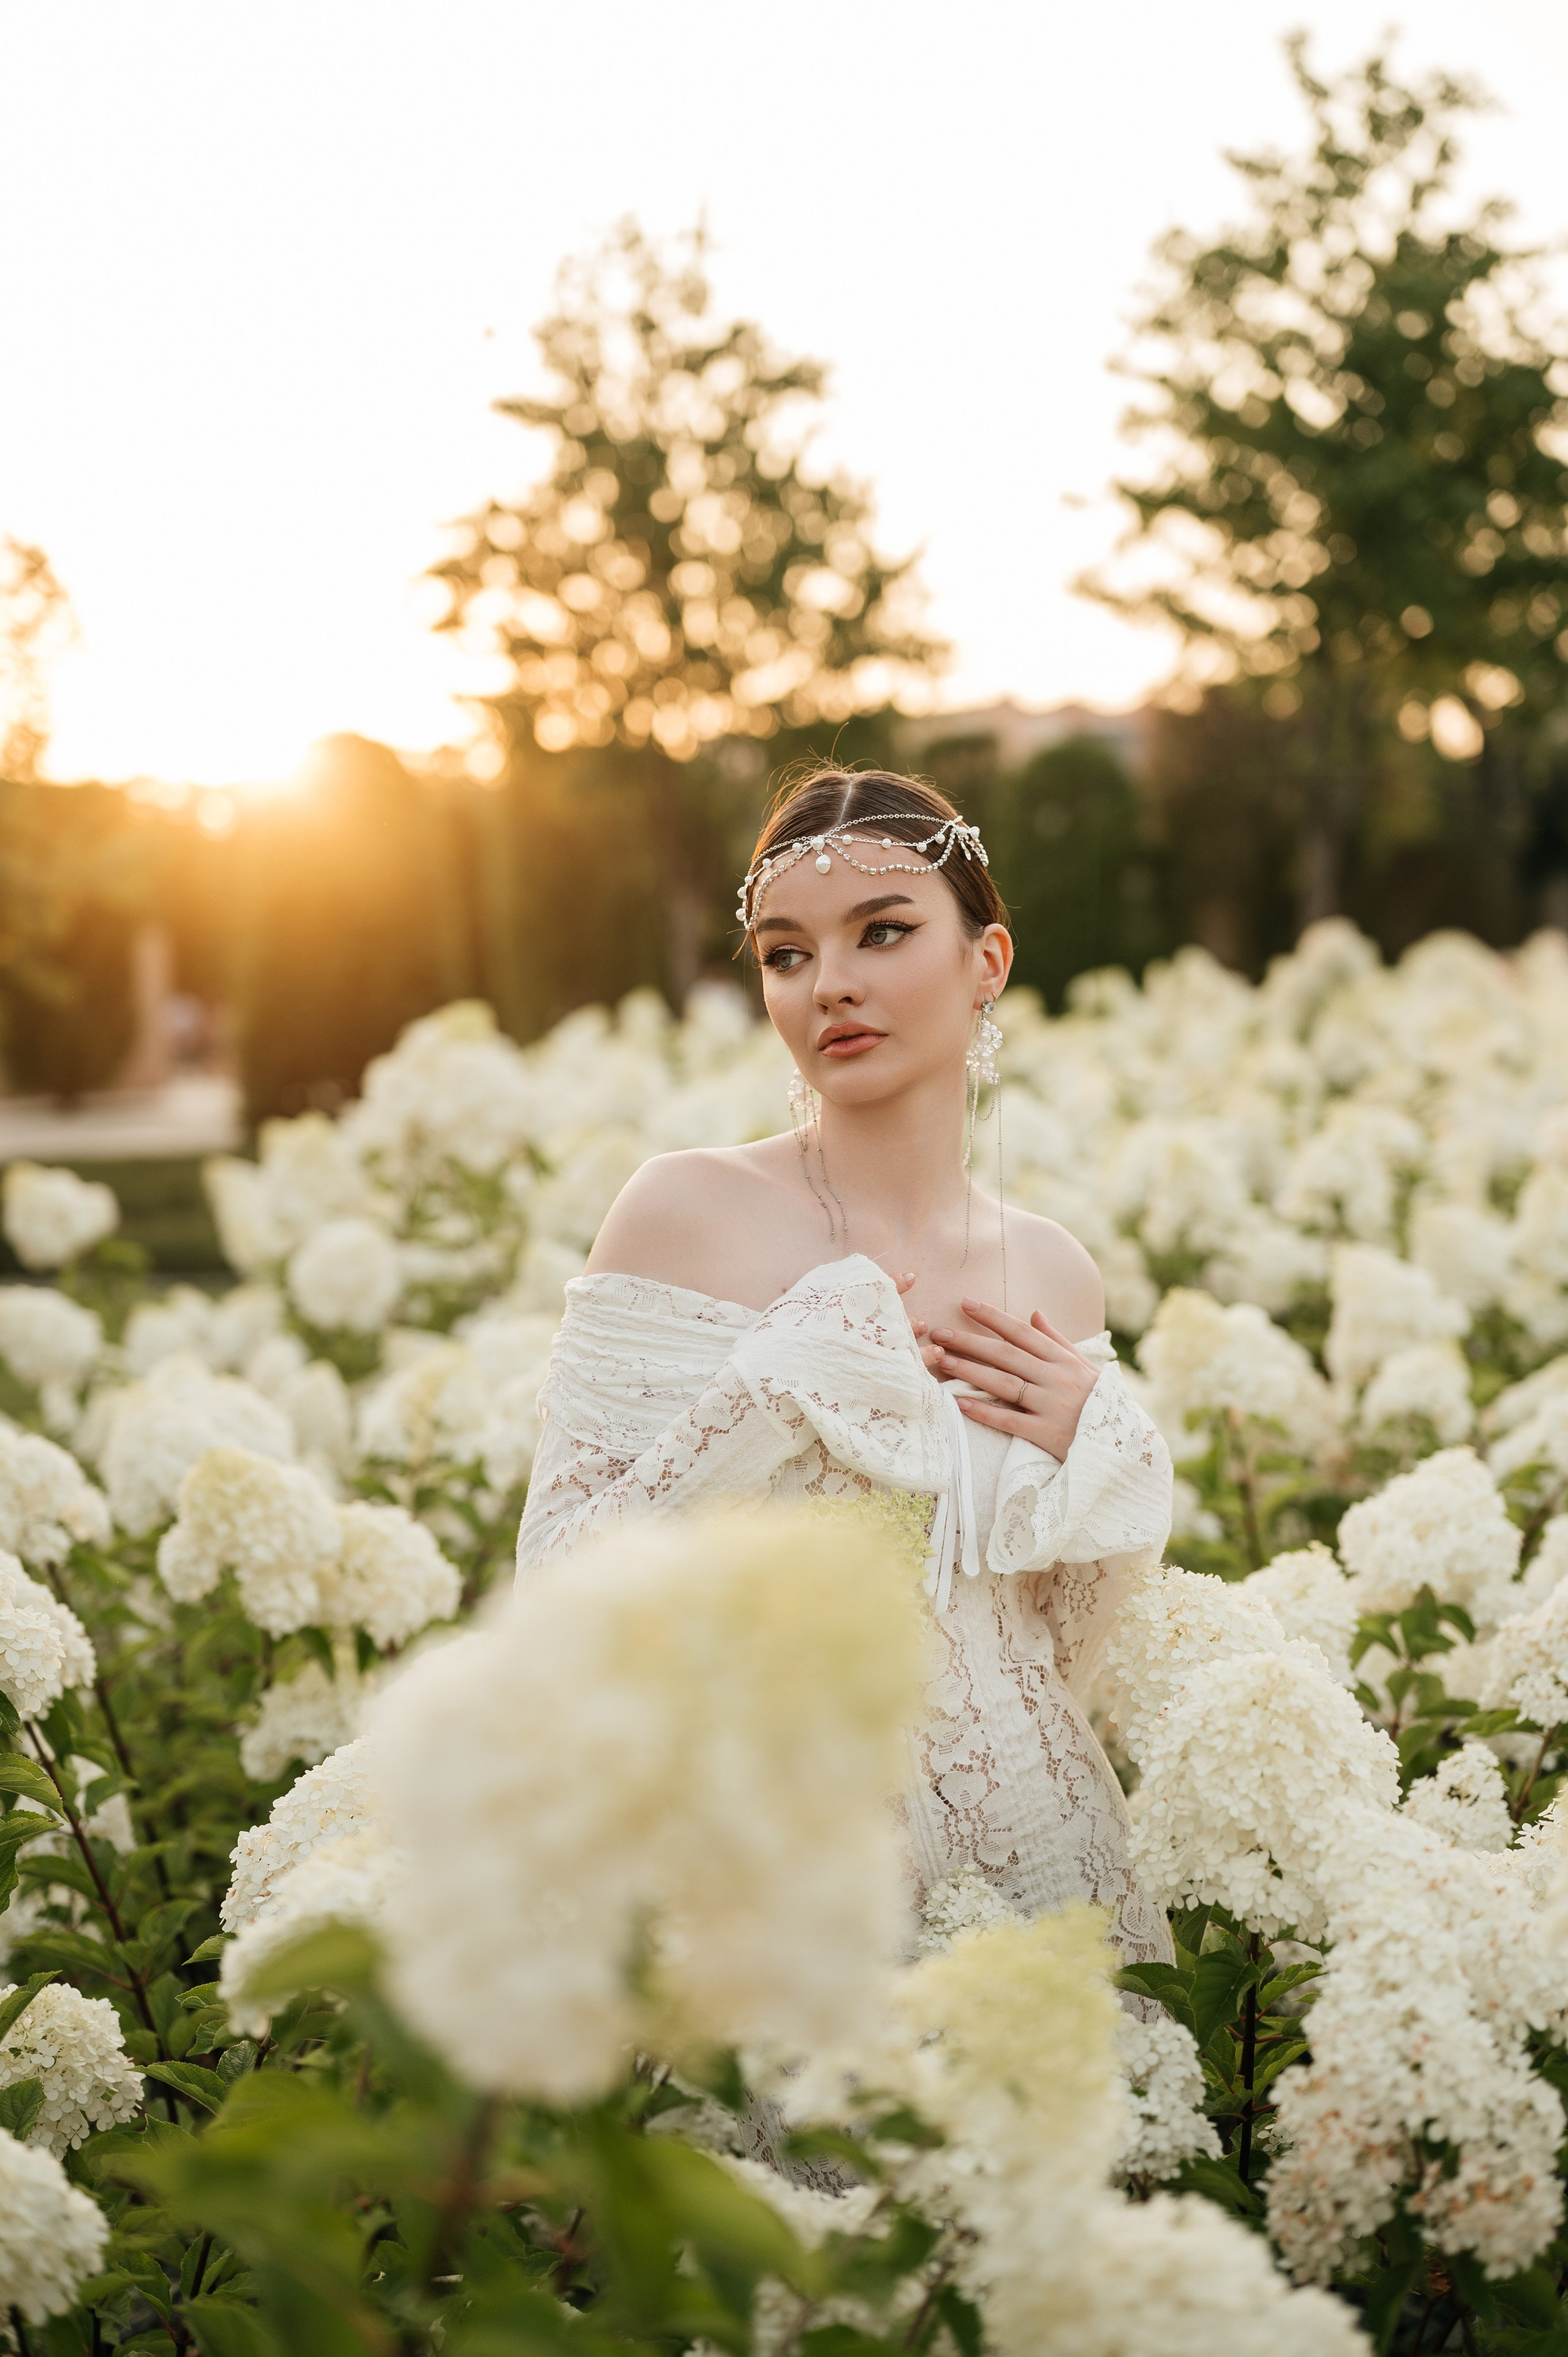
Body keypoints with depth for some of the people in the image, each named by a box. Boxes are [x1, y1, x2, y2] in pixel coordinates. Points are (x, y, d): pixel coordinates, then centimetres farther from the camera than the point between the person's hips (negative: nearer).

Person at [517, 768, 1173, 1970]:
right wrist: (791, 1392, -18)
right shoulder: (688, 1212, -8)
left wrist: (1089, 1447, -4)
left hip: (1023, 1857, 4)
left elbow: (1059, 1655, 12)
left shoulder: (1058, 1275, 5)